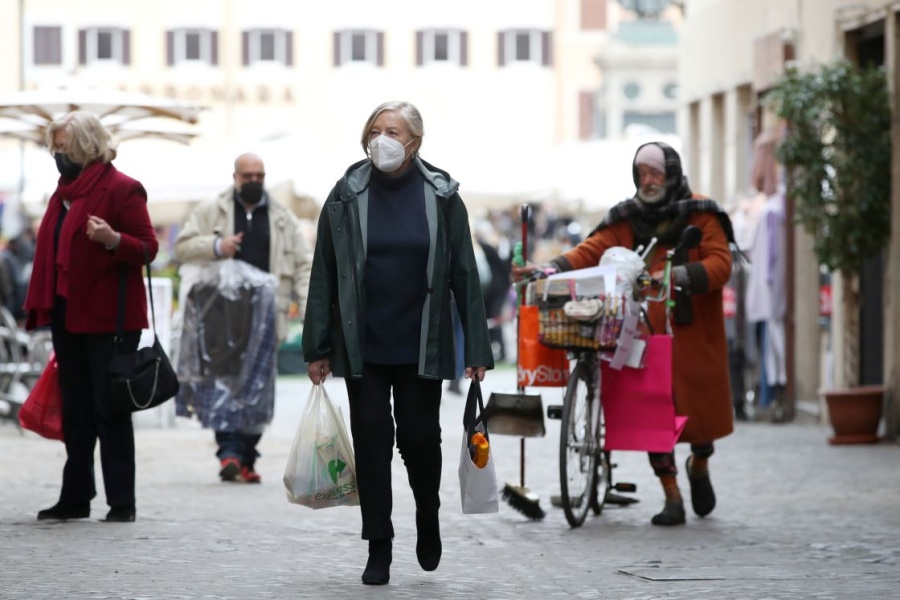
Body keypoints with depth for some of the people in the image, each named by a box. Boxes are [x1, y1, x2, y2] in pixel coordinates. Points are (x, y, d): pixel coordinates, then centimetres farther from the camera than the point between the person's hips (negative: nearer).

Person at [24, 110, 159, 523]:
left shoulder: (121, 189, -8)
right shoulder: (66, 191, 16)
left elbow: (148, 248, -12)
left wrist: (113, 240, -31)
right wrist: (42, 306, 15)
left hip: (107, 317, -8)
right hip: (68, 315, 8)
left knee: (109, 408, -5)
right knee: (74, 410, 10)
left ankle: (122, 502, -1)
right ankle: (75, 498, 15)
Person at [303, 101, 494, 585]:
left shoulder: (441, 197, -1)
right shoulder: (347, 197, 0)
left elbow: (464, 276, 0)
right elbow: (323, 276, 2)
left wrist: (476, 349, -5)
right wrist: (318, 349, -1)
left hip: (420, 345, -1)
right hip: (363, 346, 1)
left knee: (420, 437, 2)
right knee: (371, 440, 0)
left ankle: (428, 516, 32)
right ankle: (378, 549, 8)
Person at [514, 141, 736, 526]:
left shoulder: (700, 216, 1)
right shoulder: (628, 220, 10)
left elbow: (720, 264, -9)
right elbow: (591, 251, 1)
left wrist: (677, 275, -25)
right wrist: (547, 269, -14)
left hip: (695, 332, -1)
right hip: (647, 332, 2)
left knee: (702, 404, 4)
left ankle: (699, 465, 37)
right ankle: (672, 497, 5)